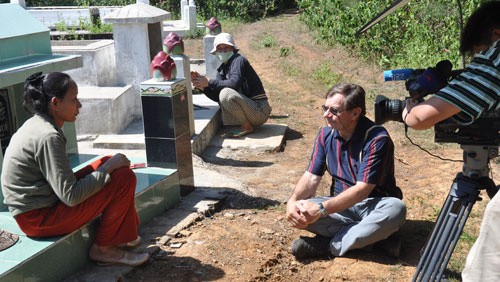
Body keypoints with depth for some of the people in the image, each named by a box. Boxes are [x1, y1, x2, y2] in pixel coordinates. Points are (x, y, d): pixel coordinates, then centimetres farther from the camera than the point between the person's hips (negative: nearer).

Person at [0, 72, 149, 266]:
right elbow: (71, 196, -25)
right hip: (39, 218, -10)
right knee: (124, 178, -14)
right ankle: (103, 249, 1)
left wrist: (109, 164, 5)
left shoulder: (36, 125, 7)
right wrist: (109, 167, -16)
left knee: (113, 163, 11)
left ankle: (123, 235, 16)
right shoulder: (48, 137, -23)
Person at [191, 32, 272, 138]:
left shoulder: (239, 60, -11)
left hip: (260, 111, -9)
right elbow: (216, 96, 2)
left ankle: (247, 127, -13)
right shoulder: (222, 69, 12)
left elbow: (234, 84, -29)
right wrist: (202, 85, -12)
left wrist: (209, 82, -21)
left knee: (226, 93, -29)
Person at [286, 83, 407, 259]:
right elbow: (311, 177, -2)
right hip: (342, 204, 4)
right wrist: (293, 201, -23)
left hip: (374, 206, -4)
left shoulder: (377, 139, -20)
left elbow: (362, 189, -24)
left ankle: (330, 245, -25)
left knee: (396, 209, -37)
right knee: (300, 212, -23)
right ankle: (373, 237, -21)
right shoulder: (326, 134, -2)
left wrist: (322, 209, -32)